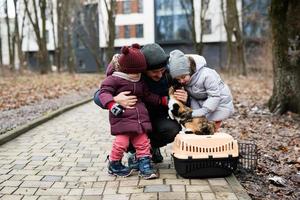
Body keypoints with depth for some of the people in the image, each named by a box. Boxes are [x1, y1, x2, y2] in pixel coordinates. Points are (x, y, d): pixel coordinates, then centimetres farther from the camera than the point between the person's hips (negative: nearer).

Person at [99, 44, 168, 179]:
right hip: (122, 118, -6)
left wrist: (163, 100, 18)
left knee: (143, 142, 5)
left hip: (140, 118, 7)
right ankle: (114, 165, 14)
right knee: (121, 142, -9)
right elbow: (104, 92, -15)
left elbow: (147, 95, 24)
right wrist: (111, 104, -32)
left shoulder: (140, 82, 17)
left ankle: (145, 166, 15)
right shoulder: (114, 80, -6)